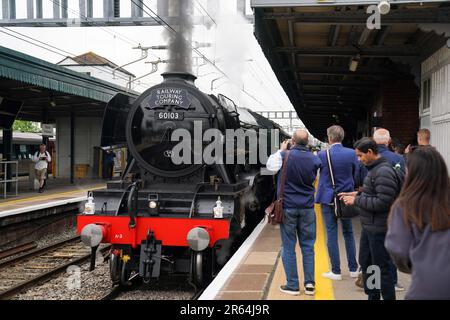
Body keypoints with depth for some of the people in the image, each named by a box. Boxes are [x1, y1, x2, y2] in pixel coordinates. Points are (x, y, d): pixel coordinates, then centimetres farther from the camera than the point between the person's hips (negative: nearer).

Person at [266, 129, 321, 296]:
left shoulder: (285, 155, -12)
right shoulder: (314, 159, -2)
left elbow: (270, 166, 6)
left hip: (287, 207, -3)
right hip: (307, 208, 3)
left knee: (288, 247, 5)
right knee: (307, 246, 10)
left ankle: (292, 285, 8)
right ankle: (309, 283, 11)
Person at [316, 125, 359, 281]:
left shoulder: (322, 155, -12)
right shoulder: (352, 153, -6)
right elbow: (356, 175, 3)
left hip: (328, 199, -3)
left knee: (331, 234, 3)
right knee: (348, 233, 15)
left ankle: (336, 271, 8)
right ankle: (353, 268, 22)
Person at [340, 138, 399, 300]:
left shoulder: (383, 172, -20)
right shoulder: (374, 169, 10)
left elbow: (383, 202, -25)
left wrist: (356, 200, -17)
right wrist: (357, 194, 6)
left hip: (379, 229, -10)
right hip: (369, 226, 10)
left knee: (382, 268, 2)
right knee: (365, 262, 20)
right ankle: (372, 296, 34)